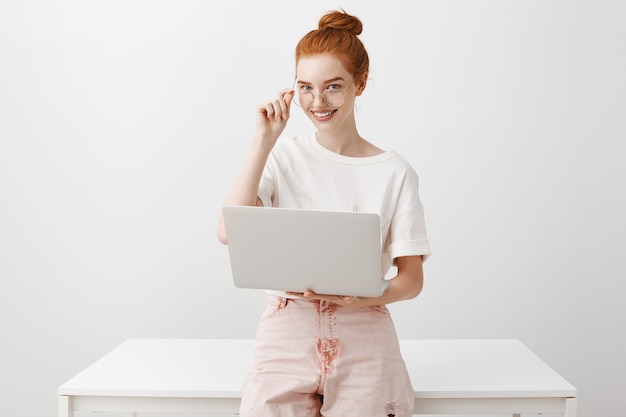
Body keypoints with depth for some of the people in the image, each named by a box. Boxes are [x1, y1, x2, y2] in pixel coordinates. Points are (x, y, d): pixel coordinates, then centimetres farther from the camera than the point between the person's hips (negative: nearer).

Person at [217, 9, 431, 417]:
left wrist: (359, 297, -20)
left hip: (363, 340, 0)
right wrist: (265, 138, -9)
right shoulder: (284, 156, 3)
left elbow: (412, 278, 1)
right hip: (288, 333, 1)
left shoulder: (394, 172, 0)